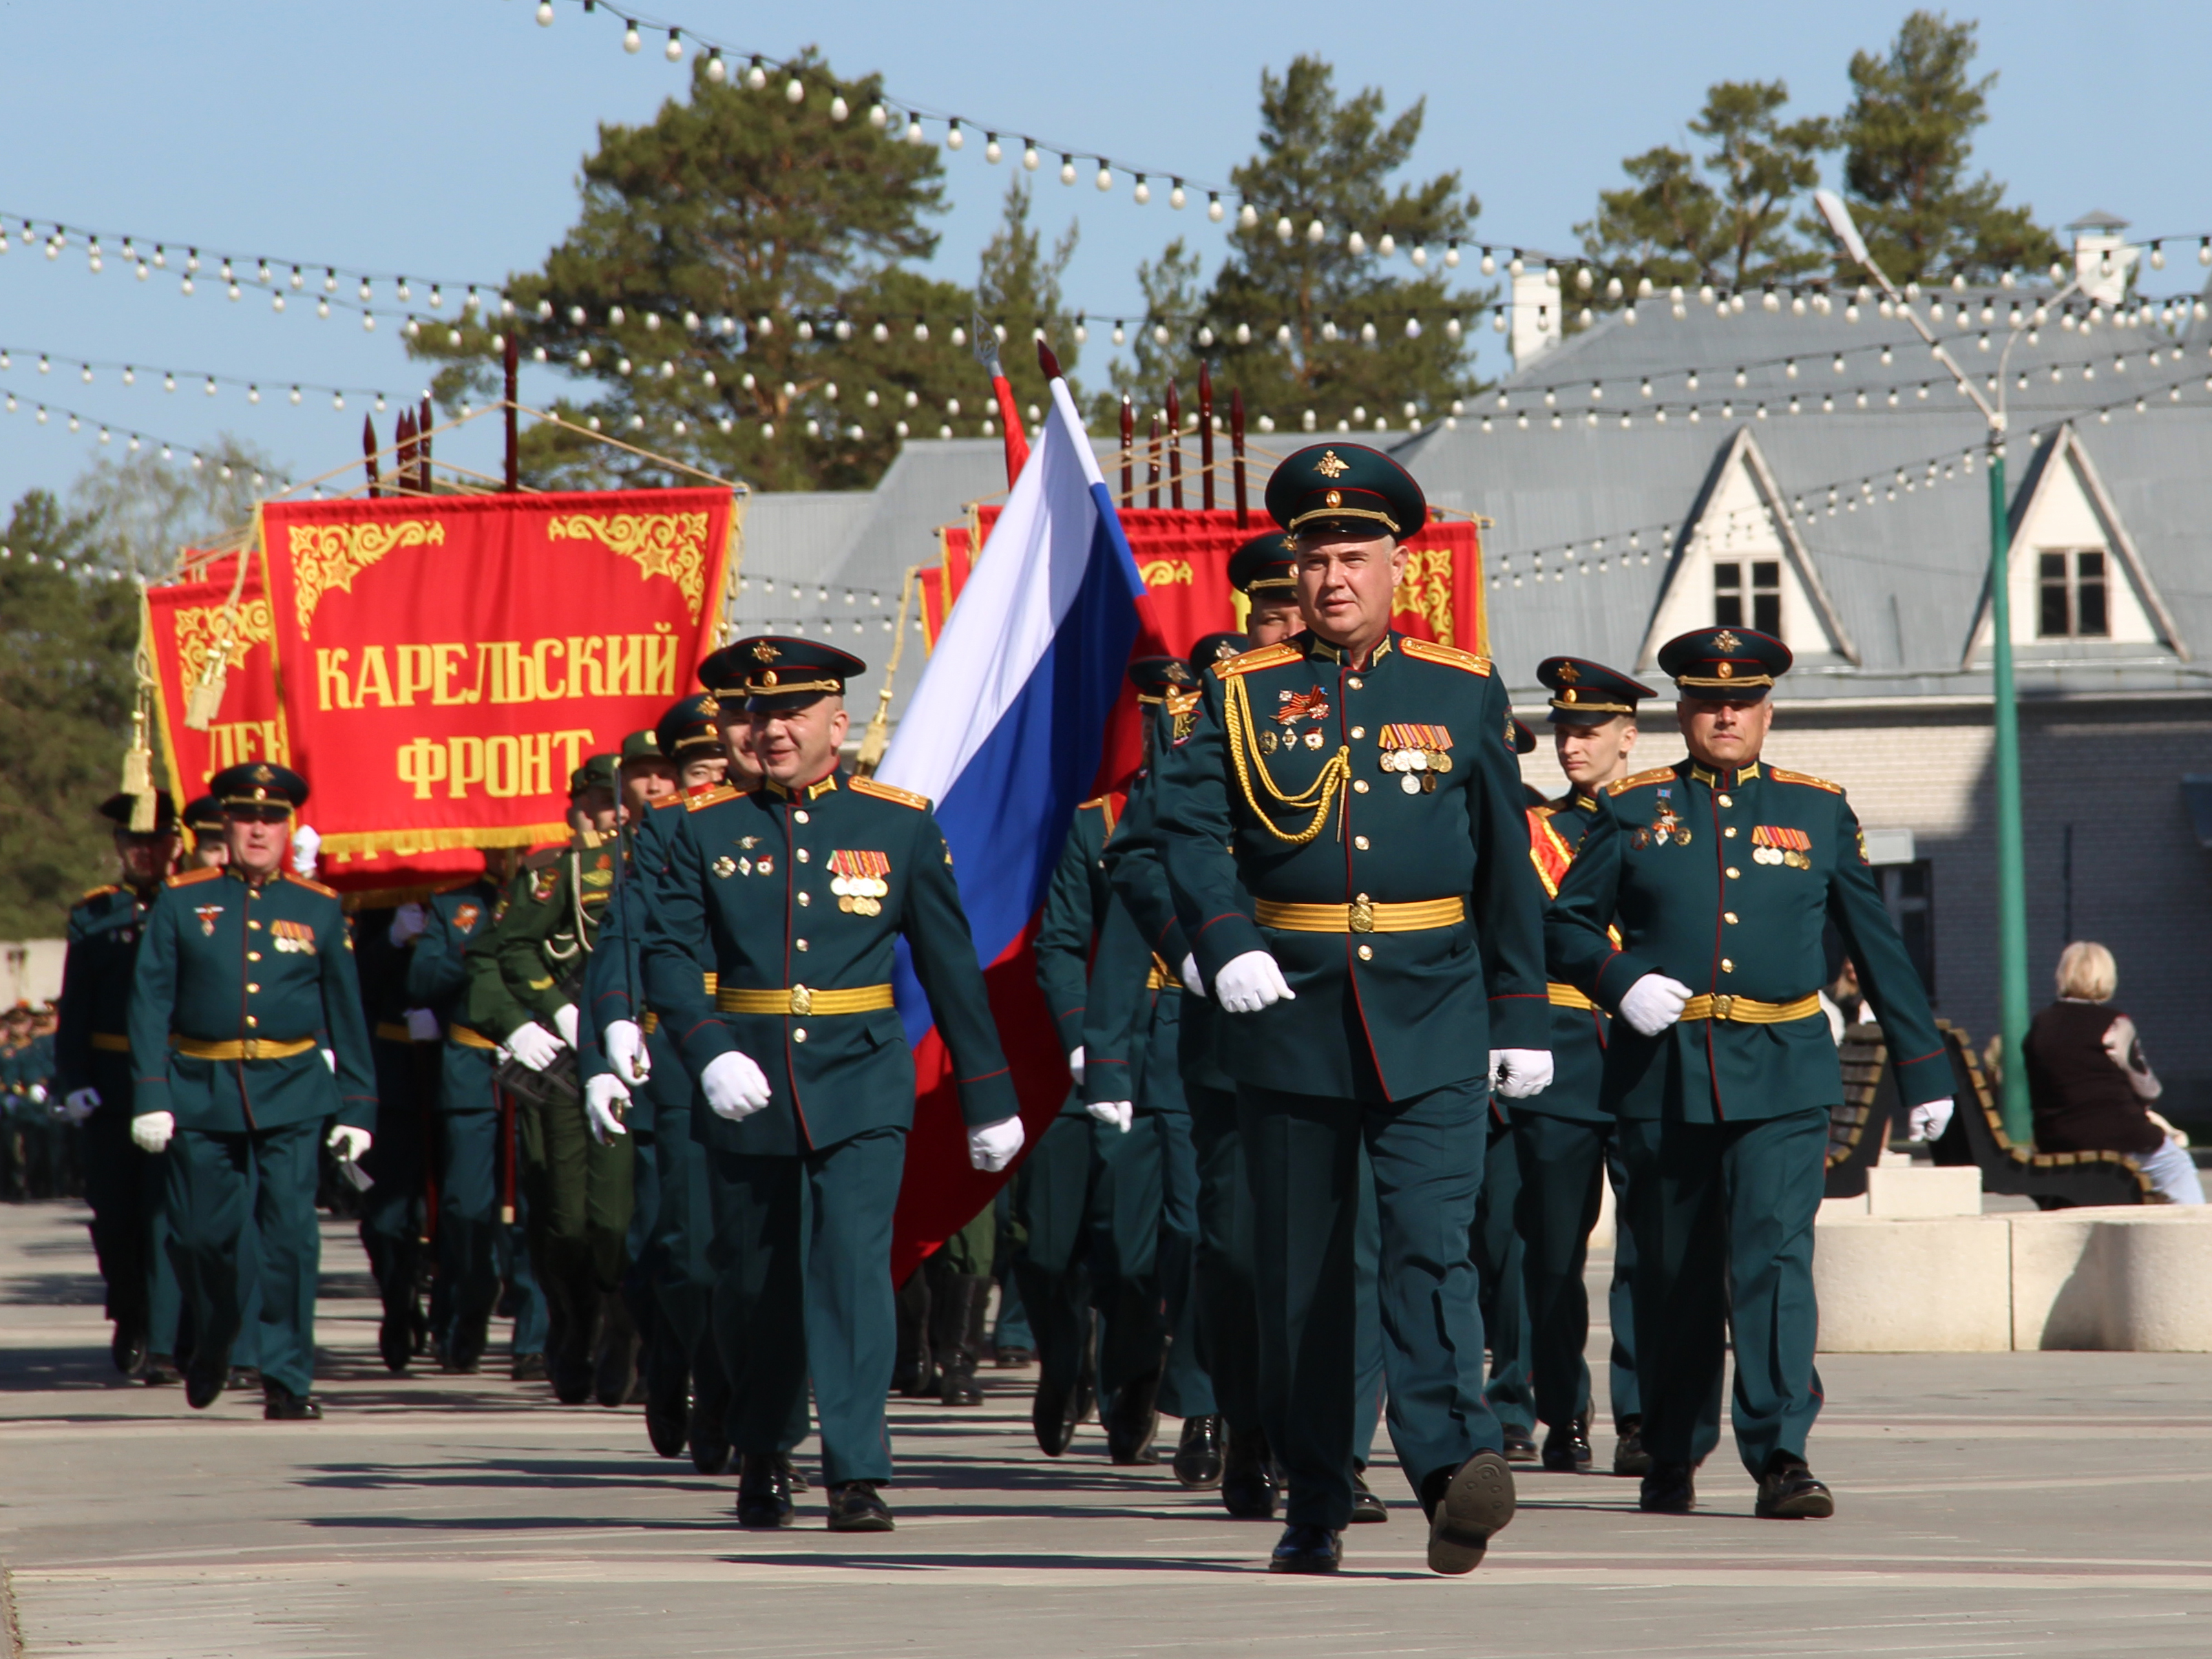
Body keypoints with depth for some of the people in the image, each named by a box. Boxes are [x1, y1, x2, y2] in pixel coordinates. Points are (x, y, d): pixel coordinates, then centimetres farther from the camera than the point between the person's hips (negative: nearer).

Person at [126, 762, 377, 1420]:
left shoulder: (319, 910, 6)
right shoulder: (181, 902, 4)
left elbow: (346, 1014, 10)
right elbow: (151, 1002, 1)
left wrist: (358, 1106, 6)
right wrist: (150, 1094, -8)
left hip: (292, 1093, 0)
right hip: (202, 1092, 0)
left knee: (291, 1235, -10)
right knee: (203, 1235, 6)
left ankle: (288, 1378, -5)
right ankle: (212, 1345, 34)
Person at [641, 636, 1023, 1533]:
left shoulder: (899, 824, 3)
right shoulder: (707, 828, 3)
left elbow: (951, 964, 8)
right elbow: (669, 953, -3)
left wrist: (990, 1098, 11)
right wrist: (710, 1054, -21)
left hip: (861, 1089, -2)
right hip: (751, 1090, 2)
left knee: (854, 1262, -16)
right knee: (752, 1285, 10)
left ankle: (858, 1474, -15)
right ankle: (761, 1456, 33)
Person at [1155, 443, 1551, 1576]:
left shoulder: (1462, 692, 7)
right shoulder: (1242, 695, 5)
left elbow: (1507, 866, 11)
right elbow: (1190, 831, -4)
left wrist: (1520, 1016, 9)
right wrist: (1227, 944, -22)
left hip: (1432, 1019, -1)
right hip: (1291, 1011, 1)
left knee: (1431, 1237, -17)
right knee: (1300, 1271, 5)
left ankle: (1452, 1462, -29)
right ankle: (1314, 1508, 13)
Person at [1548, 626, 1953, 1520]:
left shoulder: (1817, 812, 9)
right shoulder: (1634, 811, 7)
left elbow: (1879, 945, 13)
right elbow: (1564, 925, 10)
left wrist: (1923, 1068, 12)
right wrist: (1620, 980, -11)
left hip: (1782, 1076, -1)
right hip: (1663, 1076, 1)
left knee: (1775, 1254, -15)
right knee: (1673, 1271, 8)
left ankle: (1781, 1455, -18)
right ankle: (1671, 1458, 21)